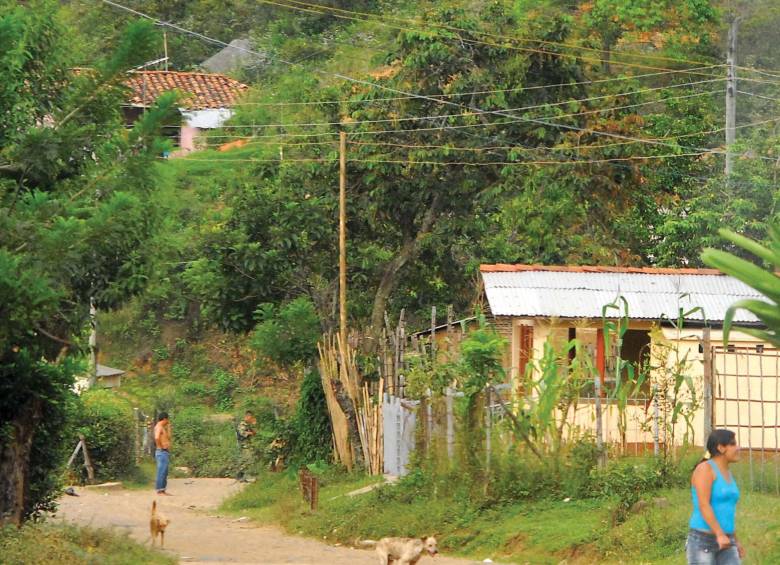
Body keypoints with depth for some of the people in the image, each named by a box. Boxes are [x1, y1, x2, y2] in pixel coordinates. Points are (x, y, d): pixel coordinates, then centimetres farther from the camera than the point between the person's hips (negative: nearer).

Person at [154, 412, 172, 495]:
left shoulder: (162, 427, 18)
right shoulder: (159, 427, -13)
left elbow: (168, 438, 27)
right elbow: (157, 438, -31)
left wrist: (168, 426, 22)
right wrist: (160, 447, -19)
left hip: (165, 453, 10)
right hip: (162, 452, -10)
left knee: (164, 472, 12)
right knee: (162, 472, -10)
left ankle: (162, 490, 16)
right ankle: (160, 489, -10)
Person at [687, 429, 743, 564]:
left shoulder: (726, 474, 15)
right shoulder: (704, 469, -13)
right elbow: (703, 505, -22)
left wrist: (735, 541, 23)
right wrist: (720, 534, -30)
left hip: (723, 544, 8)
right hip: (702, 541, -8)